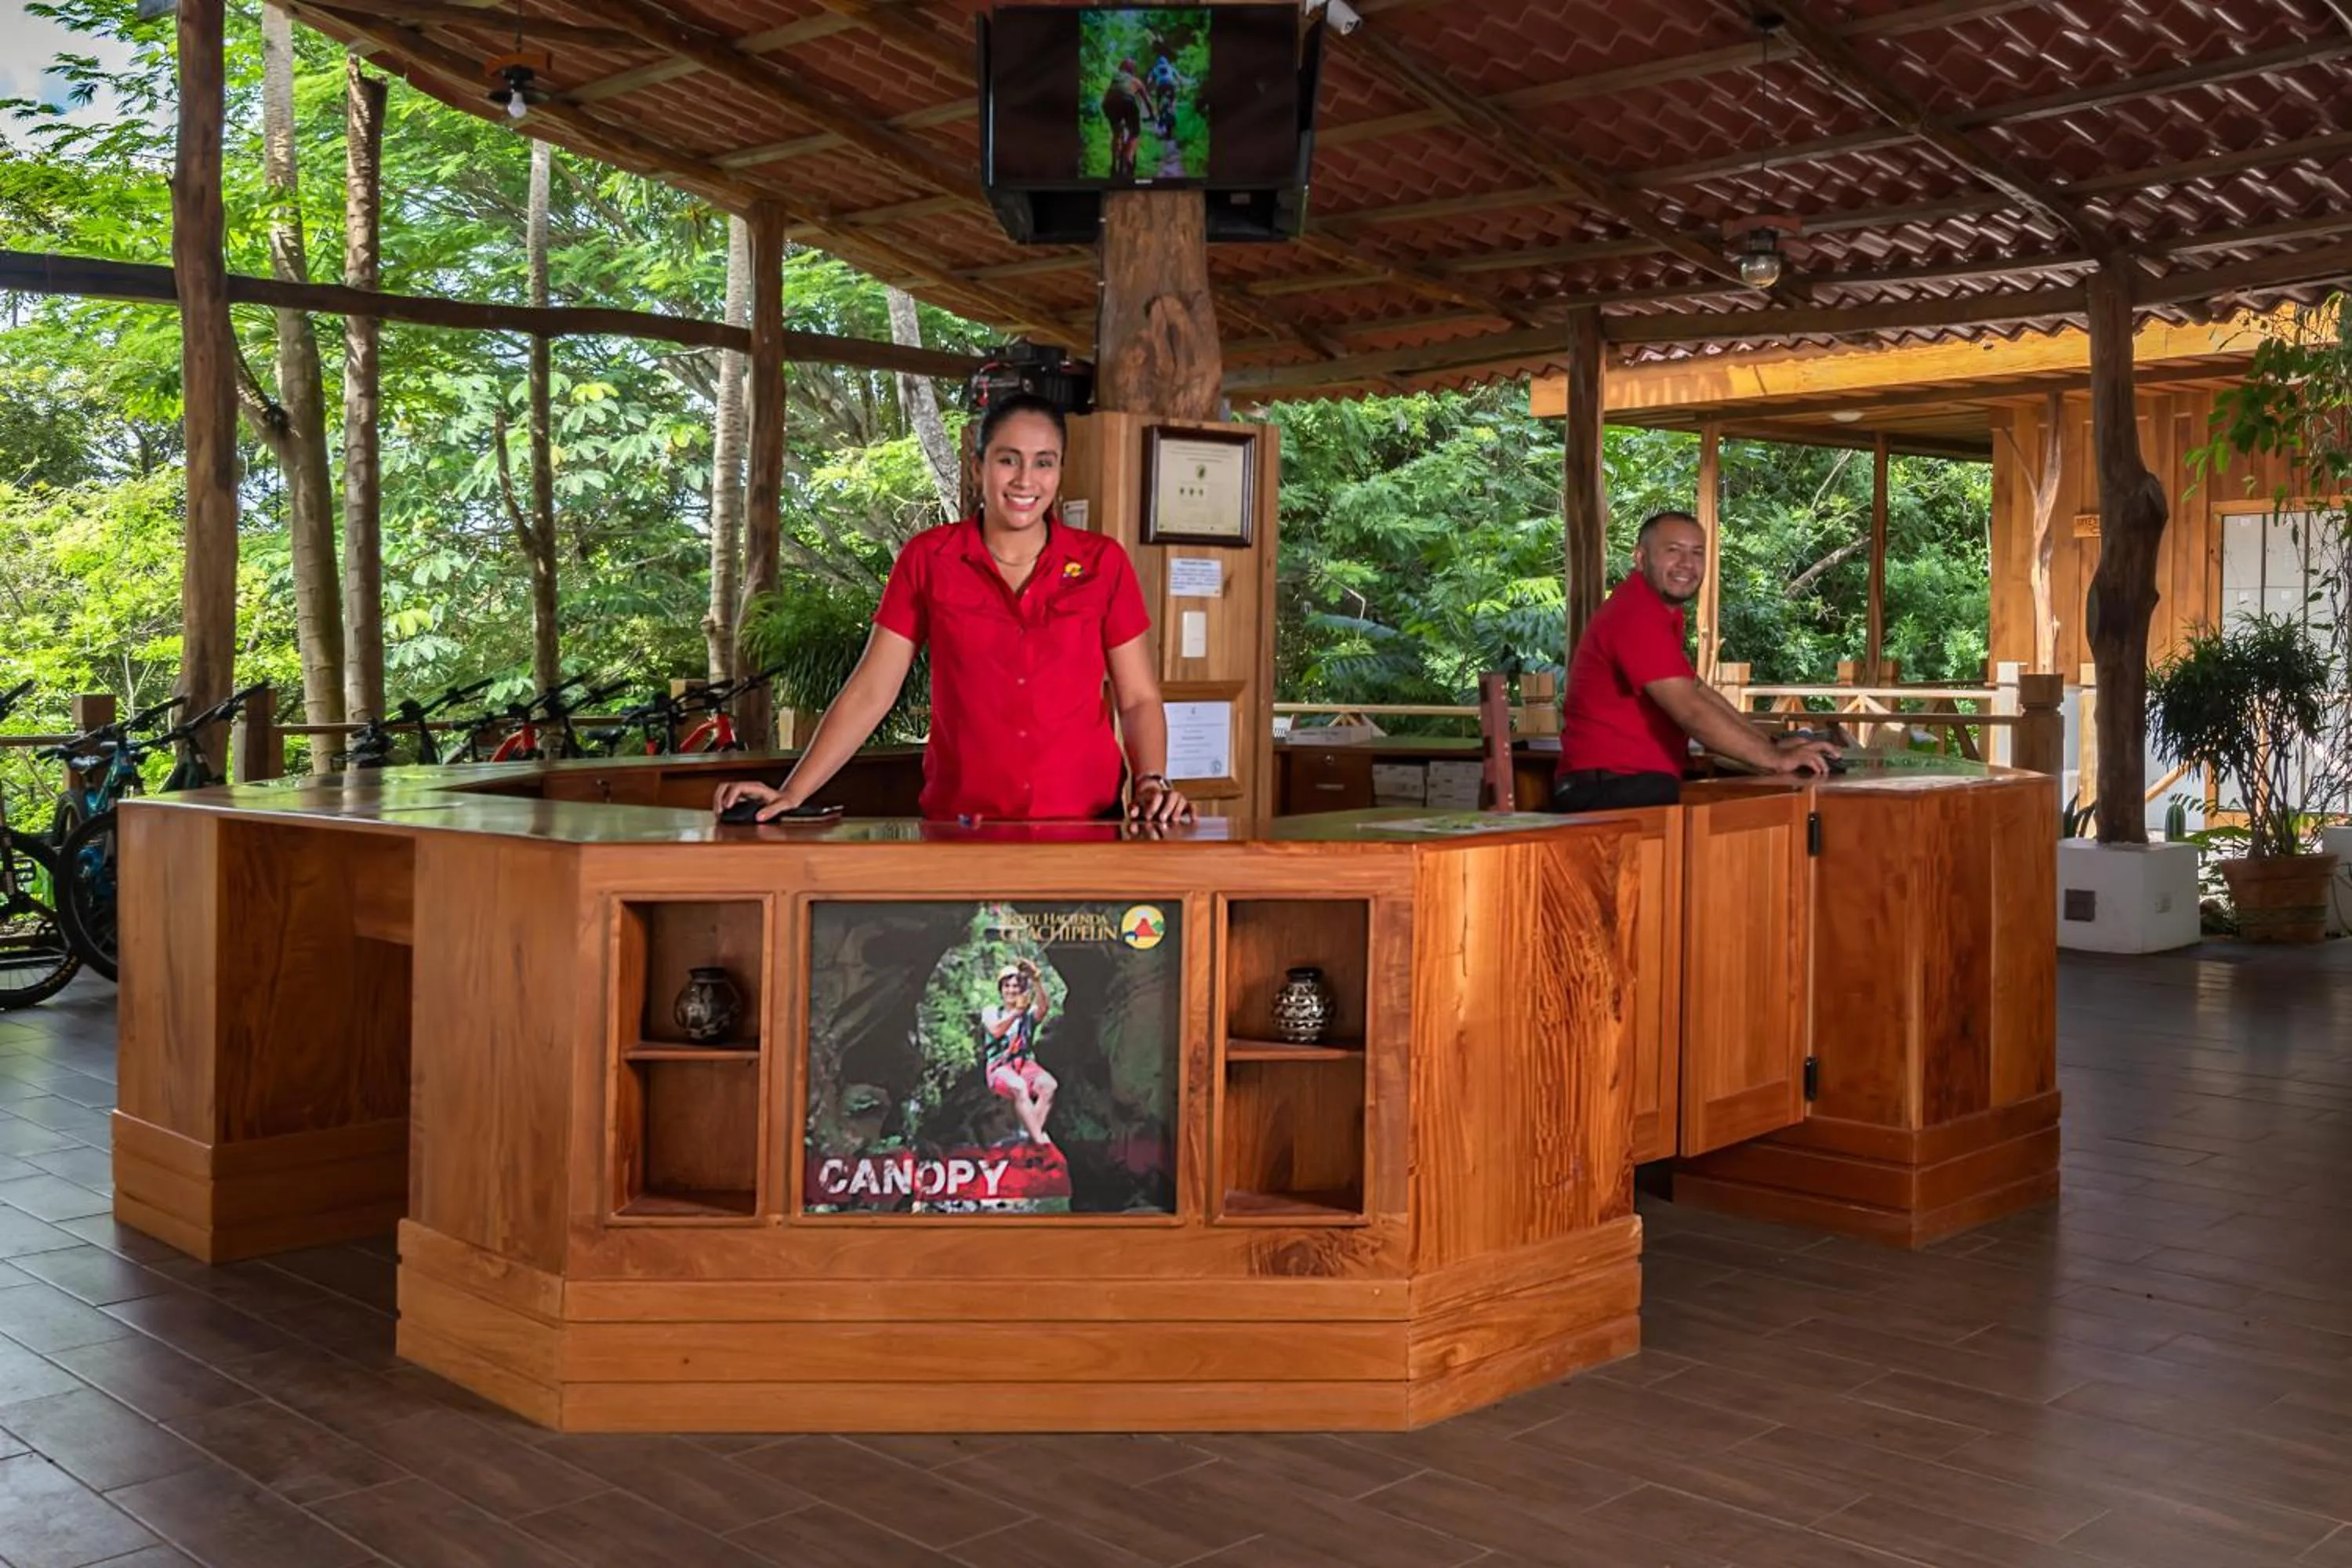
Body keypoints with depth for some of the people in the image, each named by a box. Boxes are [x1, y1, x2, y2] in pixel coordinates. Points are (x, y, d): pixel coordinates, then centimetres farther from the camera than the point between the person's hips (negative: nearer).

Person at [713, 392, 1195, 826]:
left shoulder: (1103, 563, 2)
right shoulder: (928, 559, 1)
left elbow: (1138, 699, 6)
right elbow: (870, 693, -1)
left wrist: (1152, 783, -12)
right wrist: (792, 794, -10)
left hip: (1084, 823, 1)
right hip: (960, 823, 0)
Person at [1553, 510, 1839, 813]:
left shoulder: (1663, 613, 18)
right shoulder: (1636, 616, -16)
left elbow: (1698, 691, 20)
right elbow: (1692, 711, -21)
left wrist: (1771, 746, 11)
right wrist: (1777, 759, -16)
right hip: (1611, 792, -10)